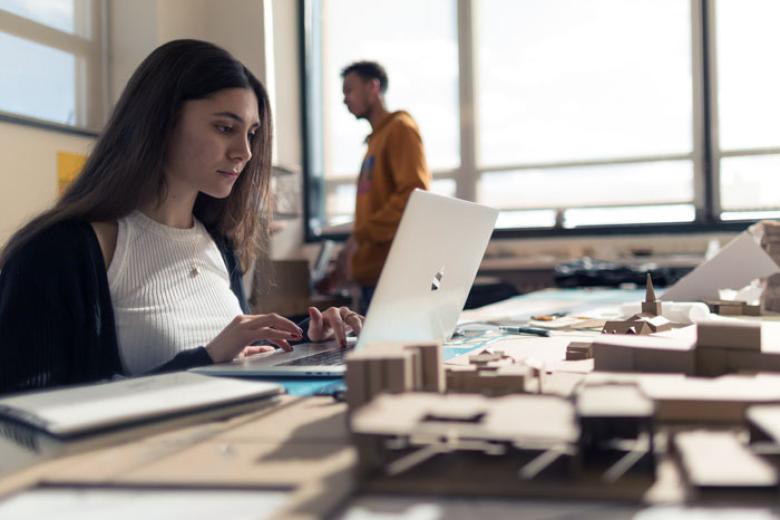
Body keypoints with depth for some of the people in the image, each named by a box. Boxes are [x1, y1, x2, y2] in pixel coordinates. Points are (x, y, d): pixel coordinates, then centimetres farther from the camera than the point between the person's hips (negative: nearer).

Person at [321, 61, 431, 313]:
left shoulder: (400, 128, -3)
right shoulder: (376, 139, 21)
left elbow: (415, 195, -16)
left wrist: (360, 236, -16)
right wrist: (348, 261, 18)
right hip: (371, 274, 8)